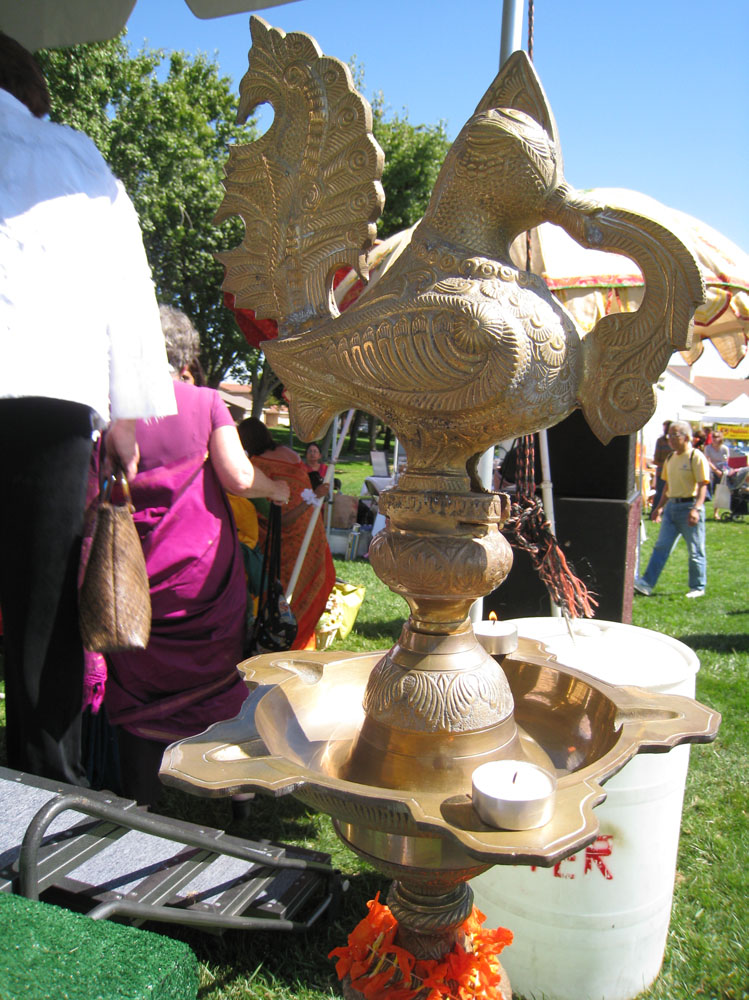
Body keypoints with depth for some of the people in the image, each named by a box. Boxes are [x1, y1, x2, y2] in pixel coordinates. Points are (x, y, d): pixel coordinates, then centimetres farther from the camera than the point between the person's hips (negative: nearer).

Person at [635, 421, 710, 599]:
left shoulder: (696, 457, -10)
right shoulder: (671, 458, 12)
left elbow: (702, 485, -15)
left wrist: (696, 509, -24)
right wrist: (660, 507, 20)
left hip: (689, 506, -7)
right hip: (672, 505, 7)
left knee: (695, 551, 5)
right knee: (661, 546, 3)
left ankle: (698, 587, 18)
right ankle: (646, 583, 1)